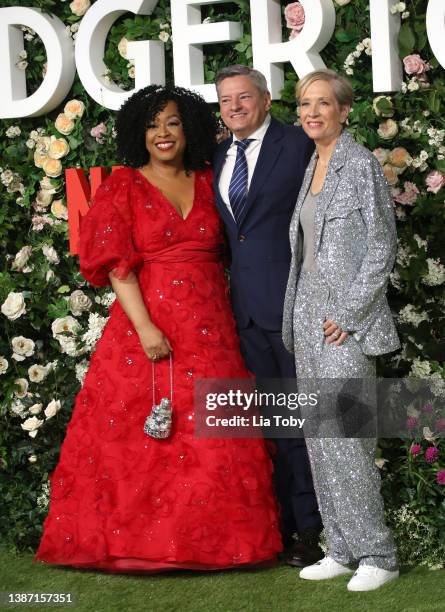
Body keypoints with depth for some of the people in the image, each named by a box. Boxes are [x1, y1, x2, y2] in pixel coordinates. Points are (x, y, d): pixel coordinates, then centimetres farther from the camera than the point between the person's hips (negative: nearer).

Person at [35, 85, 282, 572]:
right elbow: (116, 263, -7)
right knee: (138, 437, -2)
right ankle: (137, 541, 7)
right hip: (147, 326, -3)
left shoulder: (207, 182, 12)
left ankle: (207, 541, 10)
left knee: (212, 441, 2)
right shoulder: (123, 187, 1)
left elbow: (224, 251, 15)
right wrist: (145, 327, -16)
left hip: (210, 331, 3)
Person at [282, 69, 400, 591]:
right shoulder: (311, 168, 14)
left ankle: (377, 555, -4)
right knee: (319, 438, 7)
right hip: (309, 320, 8)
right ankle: (342, 549, 12)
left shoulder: (360, 165, -8)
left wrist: (348, 313, -14)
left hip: (347, 319, -8)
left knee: (343, 436, -11)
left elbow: (382, 246, -11)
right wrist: (298, 318, 13)